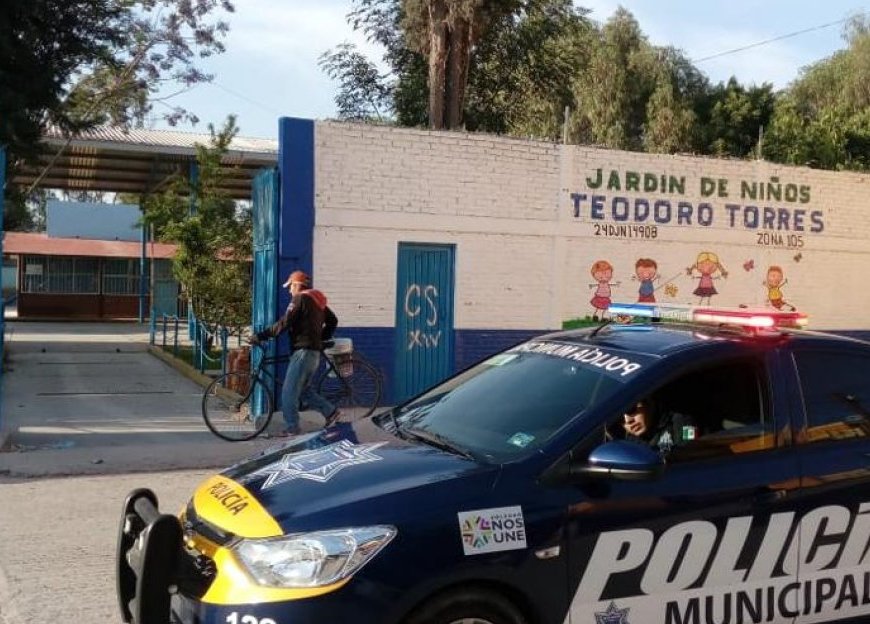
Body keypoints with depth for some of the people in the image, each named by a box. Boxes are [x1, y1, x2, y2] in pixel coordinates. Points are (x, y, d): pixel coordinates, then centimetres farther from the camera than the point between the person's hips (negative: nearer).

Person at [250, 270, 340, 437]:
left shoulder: (300, 298, -10)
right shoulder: (317, 300, 18)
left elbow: (283, 323, -18)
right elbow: (333, 320, 23)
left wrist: (261, 336, -15)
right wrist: (321, 338, 29)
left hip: (303, 351, -9)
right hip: (314, 352, 9)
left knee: (289, 392, -4)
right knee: (303, 389, 18)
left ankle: (291, 429, -2)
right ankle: (331, 411, 14)